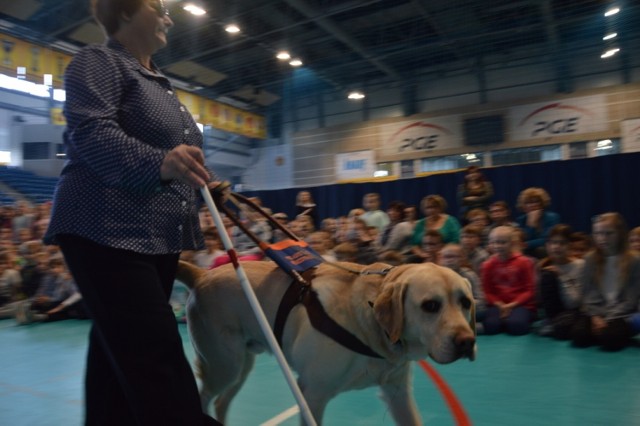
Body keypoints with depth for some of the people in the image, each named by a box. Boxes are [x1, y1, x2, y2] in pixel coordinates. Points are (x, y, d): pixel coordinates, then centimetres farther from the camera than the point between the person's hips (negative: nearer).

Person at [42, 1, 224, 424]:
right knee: (158, 355, -13)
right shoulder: (98, 61, 0)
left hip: (159, 237, 9)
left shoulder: (162, 84, 25)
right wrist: (159, 163, -34)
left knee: (119, 352, 13)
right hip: (109, 233, -8)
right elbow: (91, 134, -18)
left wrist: (206, 185, 13)